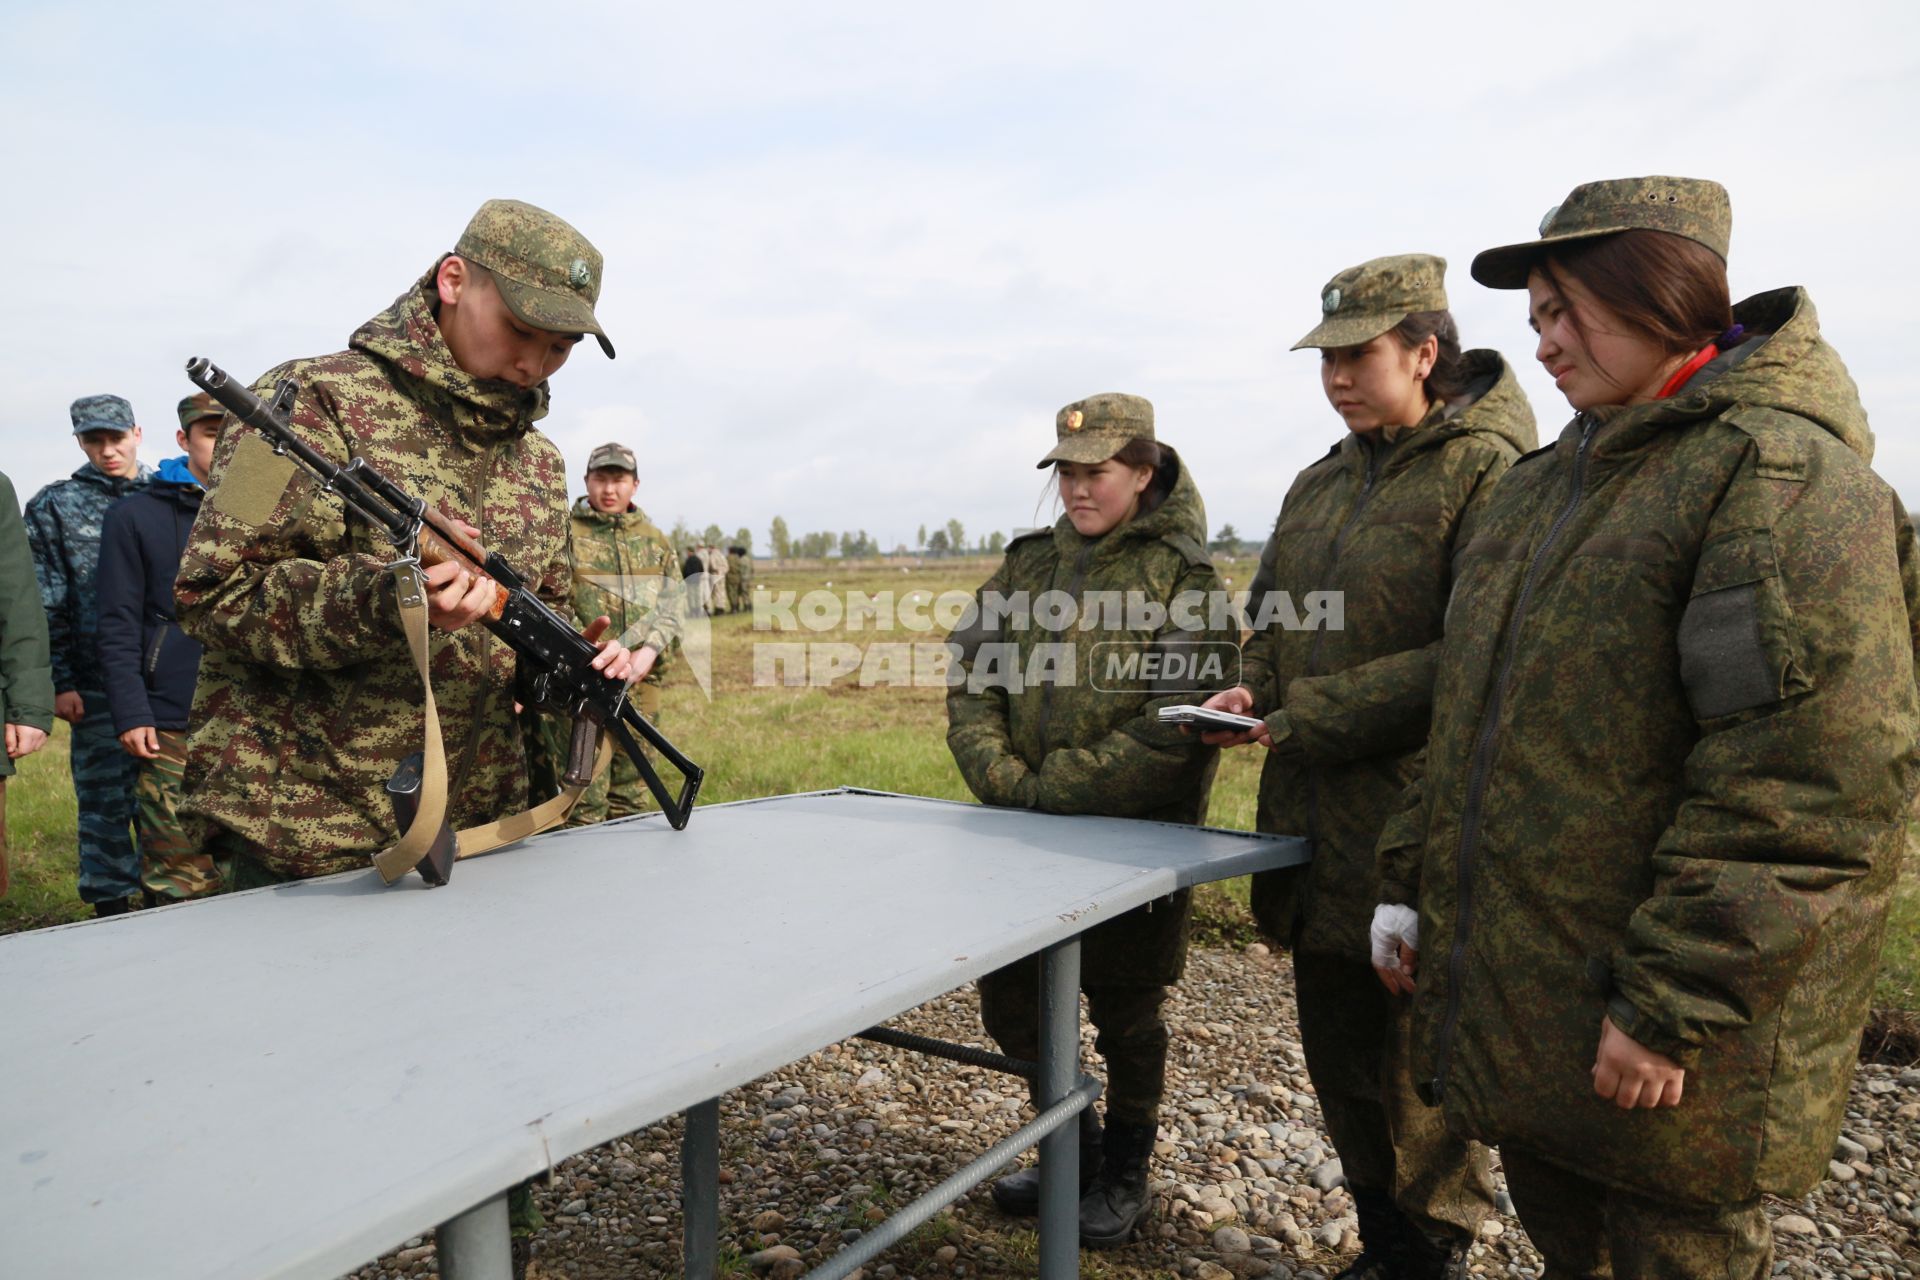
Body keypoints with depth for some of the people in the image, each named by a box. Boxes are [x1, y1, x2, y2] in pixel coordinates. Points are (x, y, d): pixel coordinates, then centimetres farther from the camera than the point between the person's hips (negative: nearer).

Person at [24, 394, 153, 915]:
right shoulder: (53, 507, 6)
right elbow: (45, 607, 1)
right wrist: (60, 682, -5)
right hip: (98, 687, -1)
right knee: (105, 800, 4)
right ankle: (113, 912, 15)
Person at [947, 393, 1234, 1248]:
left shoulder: (1181, 577, -7)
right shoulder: (1027, 565, 7)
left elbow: (1180, 727, -17)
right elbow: (970, 687, 2)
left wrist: (1052, 790, -18)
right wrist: (1005, 784, -13)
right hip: (1024, 837, 5)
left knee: (1125, 1014, 11)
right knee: (1008, 999, 11)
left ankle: (1124, 1173, 37)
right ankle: (1073, 1152, 37)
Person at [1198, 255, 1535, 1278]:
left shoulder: (1488, 470, -8)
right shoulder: (1319, 486, 15)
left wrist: (1310, 718, -17)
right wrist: (1254, 696, 2)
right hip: (1315, 820, 8)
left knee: (1418, 1073, 5)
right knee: (1339, 1057, 18)